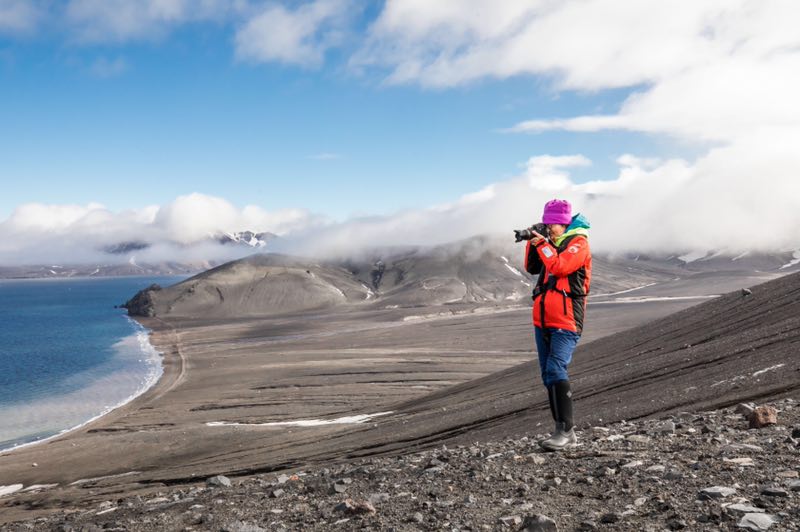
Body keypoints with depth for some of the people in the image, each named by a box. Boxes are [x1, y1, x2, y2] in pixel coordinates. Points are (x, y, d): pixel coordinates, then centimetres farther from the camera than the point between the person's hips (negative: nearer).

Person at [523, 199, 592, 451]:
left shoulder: (578, 242, -5)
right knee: (549, 376, 7)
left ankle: (565, 429, -18)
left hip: (566, 320, -8)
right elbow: (532, 268, 16)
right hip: (543, 319, 8)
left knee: (555, 370, -21)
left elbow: (561, 267, -19)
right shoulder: (551, 242, 17)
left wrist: (542, 244, -14)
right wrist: (532, 244, 4)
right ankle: (565, 432, 13)